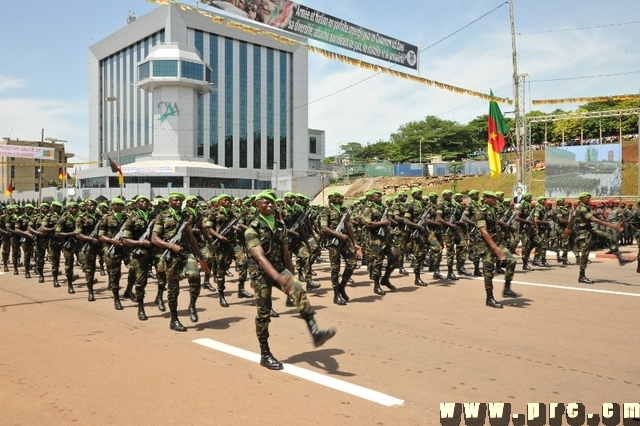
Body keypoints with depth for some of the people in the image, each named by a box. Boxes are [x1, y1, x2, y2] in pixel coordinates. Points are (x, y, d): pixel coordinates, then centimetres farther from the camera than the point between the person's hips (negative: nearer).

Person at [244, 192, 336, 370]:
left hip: (279, 269, 4)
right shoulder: (252, 229, -12)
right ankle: (265, 354, 15)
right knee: (263, 313, 1)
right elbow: (260, 257, -25)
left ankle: (314, 333, -32)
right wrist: (278, 277, -38)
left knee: (299, 291, -23)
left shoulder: (280, 226, 6)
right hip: (261, 274, -4)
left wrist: (290, 275, 14)